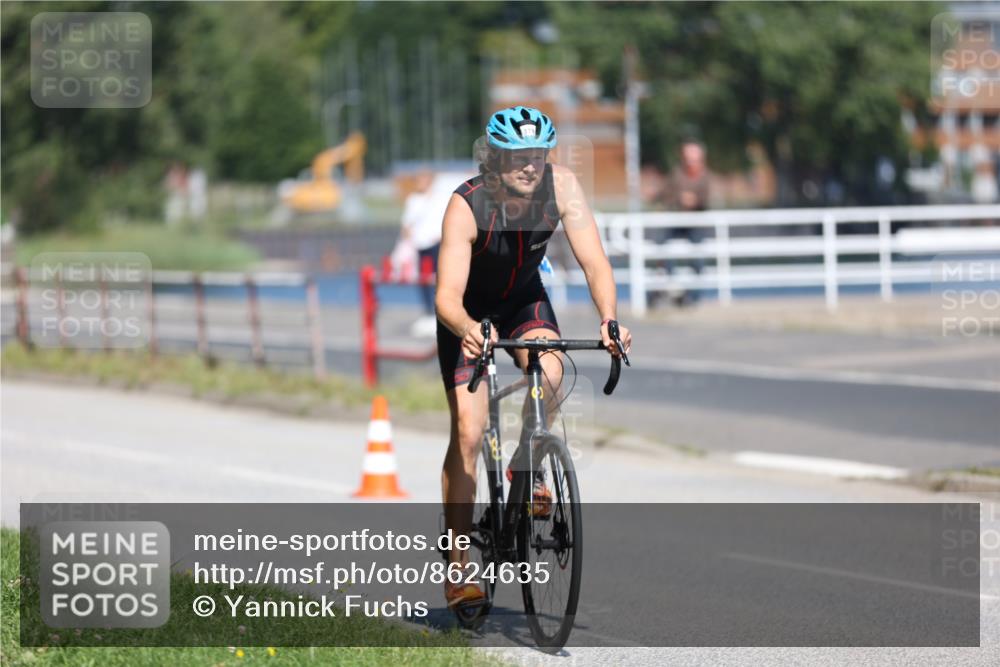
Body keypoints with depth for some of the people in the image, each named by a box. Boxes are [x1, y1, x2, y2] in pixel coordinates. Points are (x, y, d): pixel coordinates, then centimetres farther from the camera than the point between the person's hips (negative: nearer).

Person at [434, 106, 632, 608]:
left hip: (524, 299, 2)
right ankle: (457, 565, -5)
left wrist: (609, 320, -43)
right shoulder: (466, 206, -32)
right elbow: (447, 294, -38)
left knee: (550, 373, -29)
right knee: (468, 430, -12)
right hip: (469, 313, -2)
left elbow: (594, 261, -25)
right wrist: (467, 330, -59)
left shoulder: (561, 187, -24)